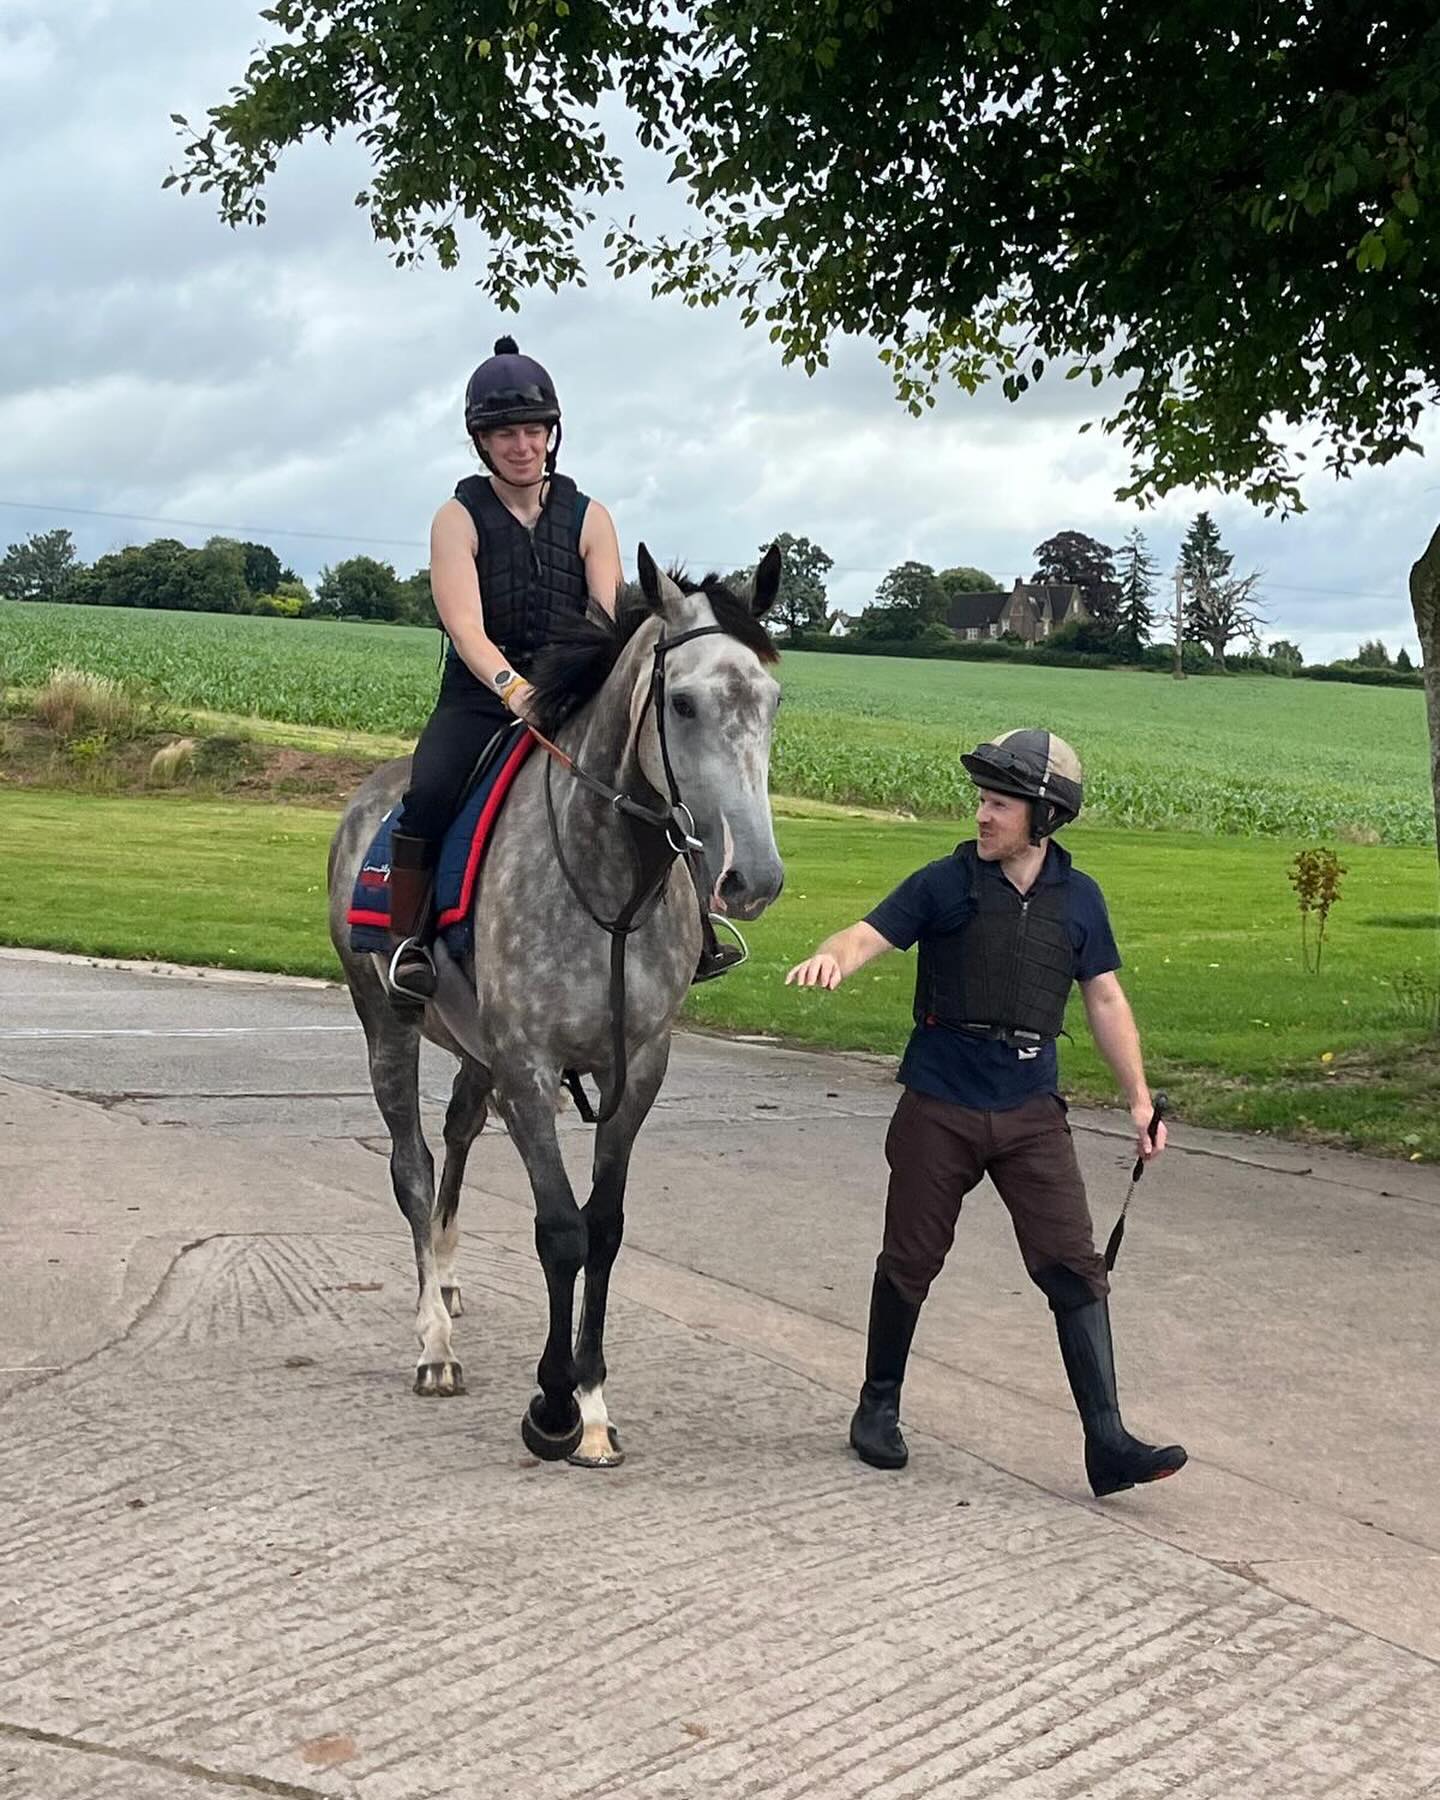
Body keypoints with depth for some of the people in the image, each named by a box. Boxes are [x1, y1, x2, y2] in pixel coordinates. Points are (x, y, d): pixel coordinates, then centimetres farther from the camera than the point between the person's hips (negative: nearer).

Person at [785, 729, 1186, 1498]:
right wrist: (831, 955, -37)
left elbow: (1105, 1002, 11)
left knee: (1074, 1268, -6)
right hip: (939, 1108, -1)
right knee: (909, 1262, 9)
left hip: (1031, 1113, 2)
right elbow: (870, 934, -13)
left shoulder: (1078, 900, 4)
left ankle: (1107, 1442, -5)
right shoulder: (946, 883, -3)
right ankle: (878, 1406, 28)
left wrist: (1140, 1100, 8)